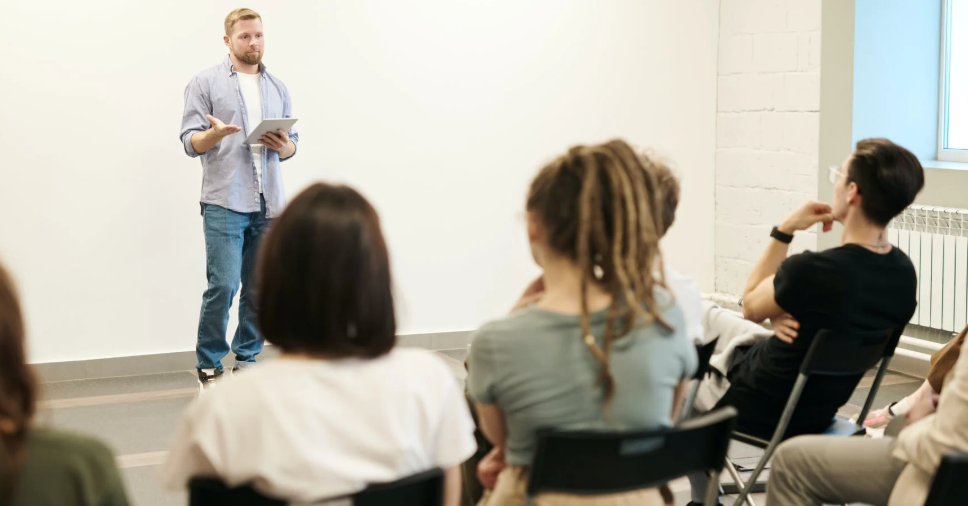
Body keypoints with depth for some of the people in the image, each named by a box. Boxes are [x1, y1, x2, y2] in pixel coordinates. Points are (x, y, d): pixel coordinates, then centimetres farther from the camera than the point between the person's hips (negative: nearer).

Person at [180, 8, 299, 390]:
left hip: (268, 204, 4)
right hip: (224, 203, -4)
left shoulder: (277, 88, 16)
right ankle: (209, 367, 2)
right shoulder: (205, 83, 3)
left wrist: (284, 146, -6)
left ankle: (246, 361, 17)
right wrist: (214, 134, -23)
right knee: (223, 286, -10)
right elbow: (190, 142, -2)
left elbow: (292, 143, 18)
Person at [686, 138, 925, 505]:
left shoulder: (811, 270, -35)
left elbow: (751, 306, -12)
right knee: (708, 317, 29)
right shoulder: (903, 273, -12)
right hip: (819, 409, 7)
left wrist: (785, 230, -12)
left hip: (757, 409, -7)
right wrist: (786, 316, -11)